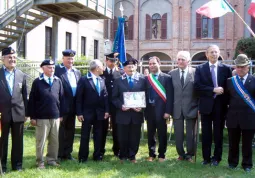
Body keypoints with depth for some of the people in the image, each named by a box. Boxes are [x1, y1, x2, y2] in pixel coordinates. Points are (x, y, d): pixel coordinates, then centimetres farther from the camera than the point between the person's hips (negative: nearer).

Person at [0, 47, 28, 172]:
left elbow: (25, 96, 9)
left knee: (18, 141, 10)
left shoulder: (22, 75, 7)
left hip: (18, 113, 3)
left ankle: (17, 164, 22)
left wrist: (26, 113, 8)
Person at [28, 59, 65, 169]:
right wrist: (32, 117, -6)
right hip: (41, 117, -3)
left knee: (54, 141, 11)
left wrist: (61, 114, 7)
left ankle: (52, 159, 25)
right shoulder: (37, 82, -4)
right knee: (41, 141, 5)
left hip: (55, 117, 3)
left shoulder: (58, 81, 5)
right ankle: (40, 162, 16)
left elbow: (61, 98, 8)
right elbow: (32, 100, -4)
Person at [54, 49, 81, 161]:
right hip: (61, 106, -6)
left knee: (70, 131, 13)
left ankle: (67, 153, 23)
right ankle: (59, 154, 12)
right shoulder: (57, 69, -7)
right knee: (60, 131, 3)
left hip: (72, 106, 6)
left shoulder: (77, 72, 14)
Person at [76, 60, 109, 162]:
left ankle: (97, 156, 20)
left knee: (98, 135, 10)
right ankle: (83, 157, 12)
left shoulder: (102, 80, 10)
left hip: (100, 113, 5)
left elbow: (105, 96, 8)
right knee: (85, 136, 3)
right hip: (87, 113, -5)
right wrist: (79, 113, -12)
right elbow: (79, 97, -9)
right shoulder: (83, 80, -7)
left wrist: (106, 110, 1)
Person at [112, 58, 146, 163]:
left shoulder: (142, 80, 4)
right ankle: (123, 156, 22)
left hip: (137, 113, 0)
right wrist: (121, 106, -13)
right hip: (123, 113, 0)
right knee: (123, 137, 7)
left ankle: (132, 156, 23)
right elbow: (114, 98, 3)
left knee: (135, 137, 8)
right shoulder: (118, 81, 5)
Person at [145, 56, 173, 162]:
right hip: (149, 110, 3)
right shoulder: (146, 79, 9)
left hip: (161, 110, -3)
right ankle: (151, 154, 22)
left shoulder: (167, 78, -1)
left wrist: (168, 111, -12)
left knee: (162, 134, 5)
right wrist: (144, 110, 0)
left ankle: (161, 155, 16)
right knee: (150, 134, 10)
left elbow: (170, 95, -6)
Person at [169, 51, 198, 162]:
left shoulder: (195, 72, -4)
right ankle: (181, 154, 25)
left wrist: (199, 108, -6)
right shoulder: (172, 73, 3)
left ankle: (189, 155, 24)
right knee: (178, 134, 10)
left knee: (190, 134, 9)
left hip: (191, 108, -2)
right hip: (177, 109, 2)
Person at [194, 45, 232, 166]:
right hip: (206, 105, 0)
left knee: (218, 133, 8)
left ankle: (217, 158, 19)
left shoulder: (226, 69, 3)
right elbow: (197, 86, -10)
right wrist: (213, 90, -17)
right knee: (206, 133, 7)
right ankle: (206, 158, 17)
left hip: (220, 106, 0)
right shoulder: (200, 69, 1)